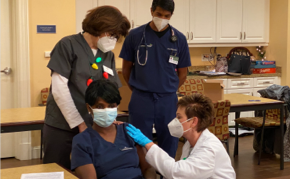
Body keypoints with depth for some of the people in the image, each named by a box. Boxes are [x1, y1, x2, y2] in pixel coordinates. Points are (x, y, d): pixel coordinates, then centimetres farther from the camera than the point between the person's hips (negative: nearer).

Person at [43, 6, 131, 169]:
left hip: (93, 128, 5)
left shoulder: (109, 55, 9)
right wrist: (80, 124, -11)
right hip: (61, 127, -4)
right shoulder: (68, 46, -8)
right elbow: (59, 89, -13)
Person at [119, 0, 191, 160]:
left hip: (168, 100, 1)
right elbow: (126, 69, 6)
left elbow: (182, 73, 9)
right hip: (141, 99, -1)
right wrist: (138, 91, 6)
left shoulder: (179, 39, 1)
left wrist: (167, 91, 7)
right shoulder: (135, 35, -2)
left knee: (169, 142, 9)